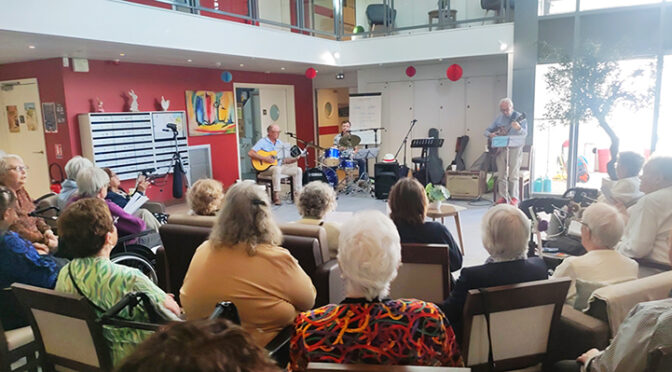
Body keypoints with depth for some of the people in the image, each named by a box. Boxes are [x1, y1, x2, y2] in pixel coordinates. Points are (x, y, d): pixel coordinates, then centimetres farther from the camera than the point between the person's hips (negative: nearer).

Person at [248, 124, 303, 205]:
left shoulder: (280, 143, 15)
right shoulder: (262, 142, -5)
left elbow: (284, 160, 14)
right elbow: (250, 153, -17)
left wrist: (295, 158, -3)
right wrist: (264, 158, -22)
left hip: (280, 166, 7)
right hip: (265, 168, -7)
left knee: (298, 170, -7)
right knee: (277, 169, -39)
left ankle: (297, 195, -5)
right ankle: (276, 197, -34)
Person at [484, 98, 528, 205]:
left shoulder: (519, 117, -2)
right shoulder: (498, 118, 11)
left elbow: (524, 134, -13)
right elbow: (486, 131, 14)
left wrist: (518, 129, -34)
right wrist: (490, 134, -10)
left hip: (514, 149, -4)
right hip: (500, 148, 4)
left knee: (513, 175, -7)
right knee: (501, 175, 4)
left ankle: (514, 198, 0)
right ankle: (504, 197, 13)